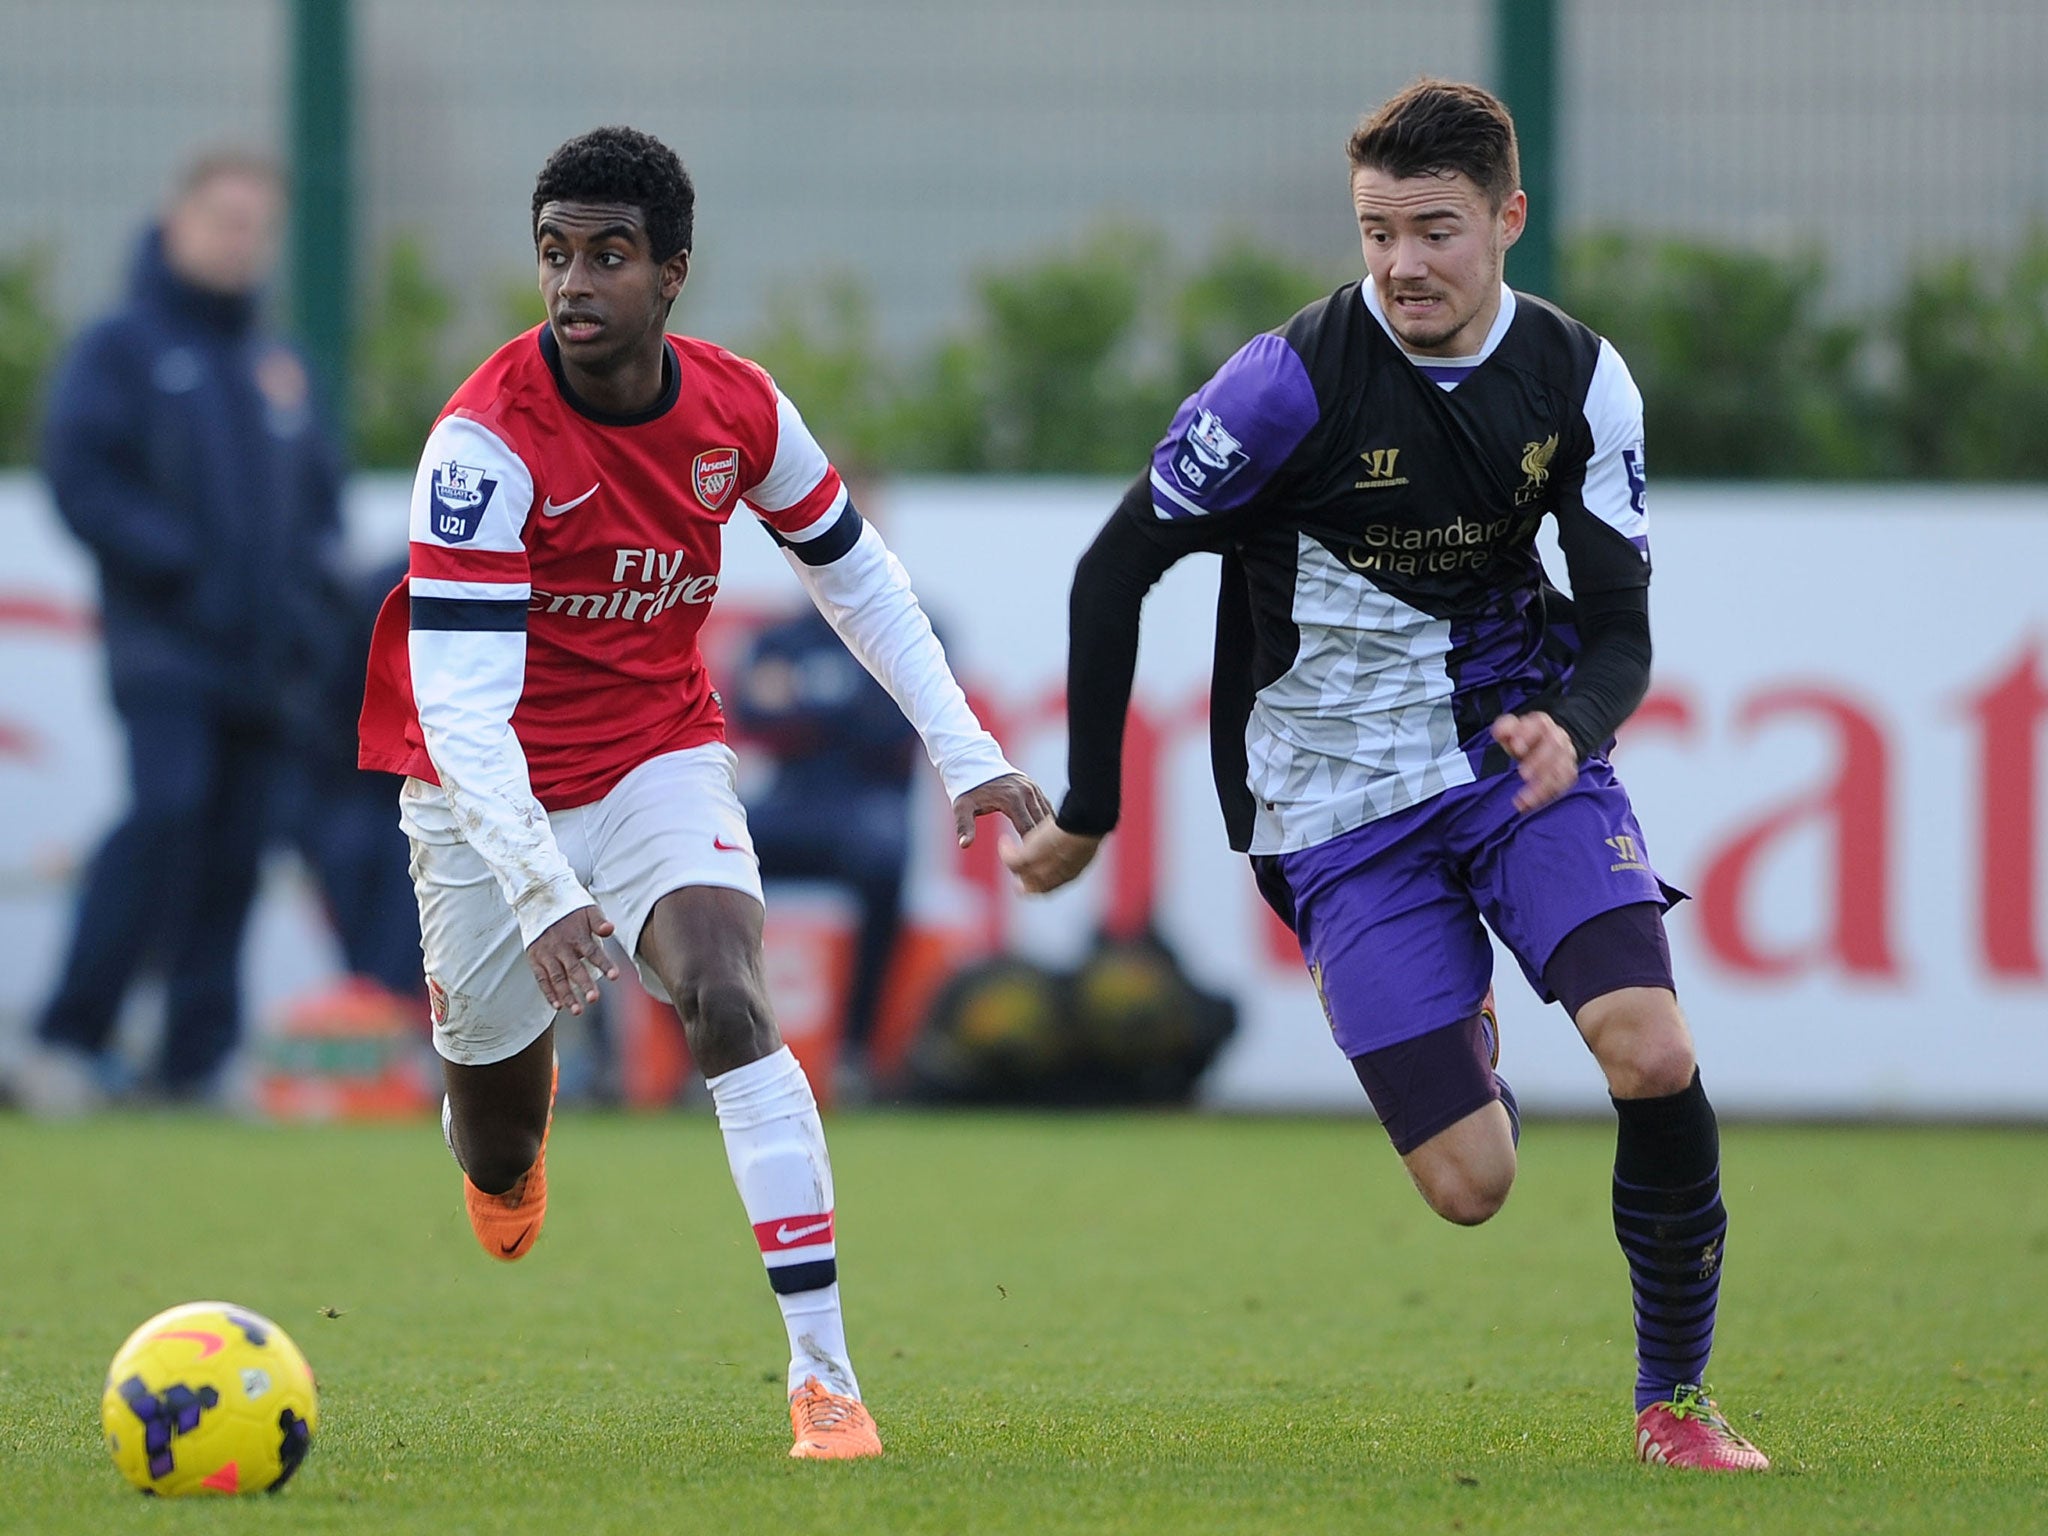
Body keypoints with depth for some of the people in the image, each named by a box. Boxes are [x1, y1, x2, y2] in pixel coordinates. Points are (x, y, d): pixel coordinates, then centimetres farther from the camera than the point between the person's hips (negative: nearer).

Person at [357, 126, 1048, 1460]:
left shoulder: (738, 408, -9)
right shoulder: (488, 439, -25)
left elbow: (852, 573, 10)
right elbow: (459, 699, -30)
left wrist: (966, 751, 4)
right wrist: (540, 890, -41)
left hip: (660, 762, 2)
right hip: (491, 795, -2)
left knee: (729, 1003, -26)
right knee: (499, 1148, 7)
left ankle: (826, 1378, -28)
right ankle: (507, 1157, 50)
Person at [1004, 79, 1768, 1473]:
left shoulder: (1579, 379, -4)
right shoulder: (1295, 382, -16)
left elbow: (1621, 627, 0)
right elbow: (1116, 570, -7)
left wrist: (1570, 725, -24)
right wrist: (1087, 811, -4)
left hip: (1524, 757, 2)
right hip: (1344, 807, -2)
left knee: (1653, 1055, -22)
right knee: (1472, 1186, -10)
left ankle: (1677, 1397, 0)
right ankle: (1465, 1045, 30)